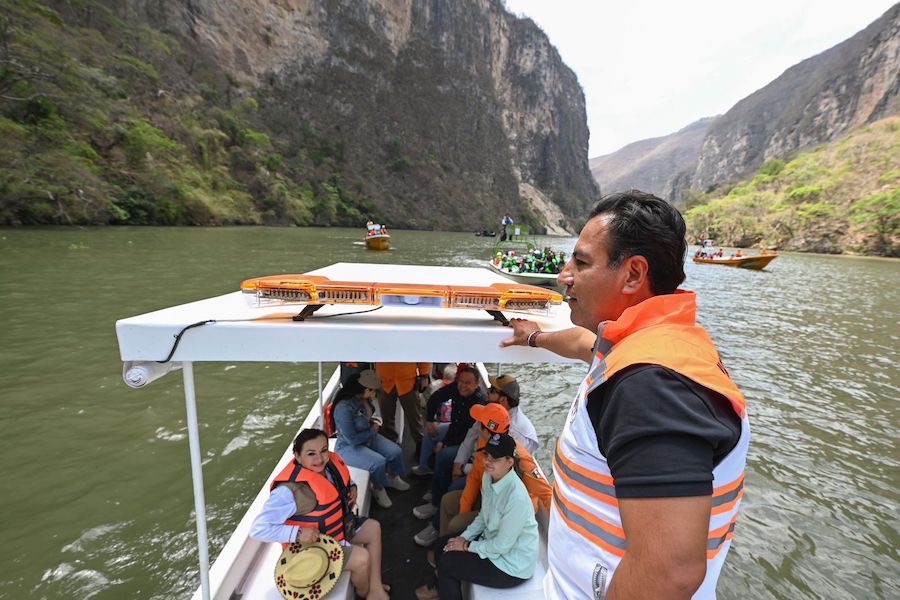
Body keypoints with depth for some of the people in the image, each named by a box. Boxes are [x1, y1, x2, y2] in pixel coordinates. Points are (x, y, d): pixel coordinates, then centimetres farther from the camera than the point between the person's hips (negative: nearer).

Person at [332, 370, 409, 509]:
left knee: (396, 452, -4)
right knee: (379, 462, -27)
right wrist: (373, 430, -17)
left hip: (368, 437, 8)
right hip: (349, 447, -8)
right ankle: (378, 488, 5)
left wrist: (374, 420, -5)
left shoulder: (364, 398, -8)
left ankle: (393, 477, 26)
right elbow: (352, 439, -29)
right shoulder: (343, 408, -33)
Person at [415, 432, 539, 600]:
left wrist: (467, 546, -14)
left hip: (512, 566, -8)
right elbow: (483, 516, 8)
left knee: (446, 562, -7)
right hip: (493, 541, 8)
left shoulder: (516, 497, -34)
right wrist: (464, 538, -3)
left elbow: (502, 545, -25)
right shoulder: (489, 476, -8)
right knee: (443, 543, 10)